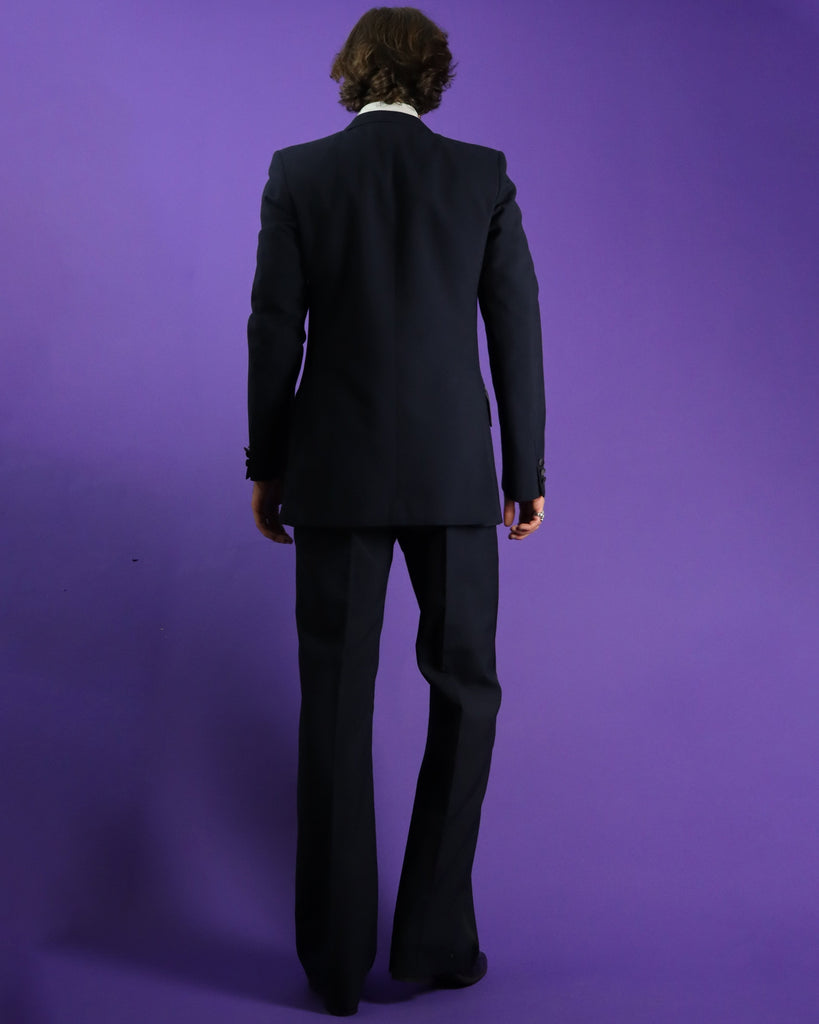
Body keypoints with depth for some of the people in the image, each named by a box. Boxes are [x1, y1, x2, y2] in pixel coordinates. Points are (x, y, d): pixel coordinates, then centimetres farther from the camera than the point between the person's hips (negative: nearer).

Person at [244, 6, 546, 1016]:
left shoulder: (298, 172, 3)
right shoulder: (483, 174, 3)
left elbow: (274, 331, -1)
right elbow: (517, 331, 0)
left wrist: (265, 466, 6)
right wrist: (527, 469, 7)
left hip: (335, 471, 1)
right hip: (454, 472, 0)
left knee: (335, 707, 7)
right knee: (465, 695, 14)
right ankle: (434, 935, 15)